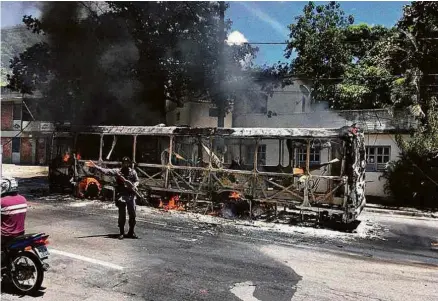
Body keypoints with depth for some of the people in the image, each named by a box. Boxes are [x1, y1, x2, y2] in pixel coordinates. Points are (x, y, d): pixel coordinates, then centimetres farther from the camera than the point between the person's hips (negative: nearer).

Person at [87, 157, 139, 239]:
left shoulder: (133, 172, 4)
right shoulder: (118, 171, 0)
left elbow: (137, 181, 14)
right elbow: (106, 171, -7)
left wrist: (134, 185, -9)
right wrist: (95, 166, -16)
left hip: (131, 195, 1)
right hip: (121, 195, -1)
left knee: (132, 215, 4)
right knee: (122, 215, 2)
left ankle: (131, 232, 18)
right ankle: (122, 233, 14)